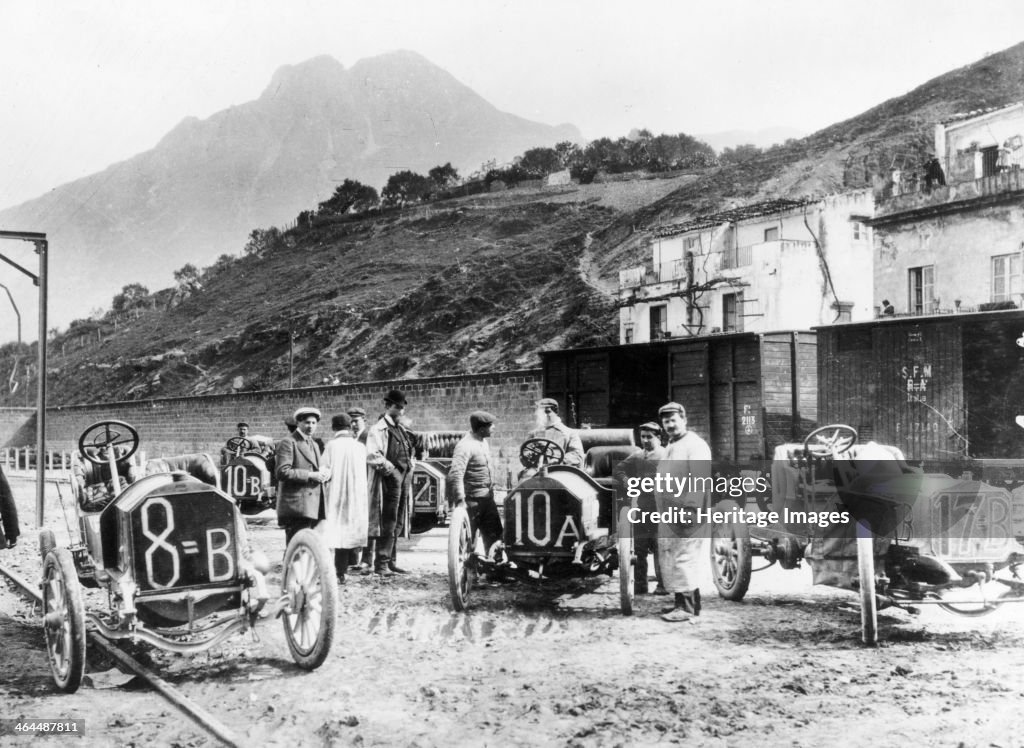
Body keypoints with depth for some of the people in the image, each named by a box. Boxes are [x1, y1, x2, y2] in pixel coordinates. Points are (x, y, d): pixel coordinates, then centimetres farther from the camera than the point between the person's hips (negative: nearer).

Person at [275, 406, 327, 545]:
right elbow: (282, 472, -15)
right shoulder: (288, 442, -4)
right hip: (296, 506, -8)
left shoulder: (314, 445, 24)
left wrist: (320, 475, 9)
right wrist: (309, 475, -16)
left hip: (314, 507, 9)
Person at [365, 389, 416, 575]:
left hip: (404, 479, 8)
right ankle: (381, 564, -4)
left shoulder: (401, 430, 19)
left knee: (396, 524, 11)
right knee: (388, 523, -8)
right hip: (389, 480, -8)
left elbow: (409, 452, 30)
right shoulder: (378, 429, -7)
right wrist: (390, 468, -15)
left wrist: (411, 466, 13)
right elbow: (372, 456, -17)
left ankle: (390, 562, 18)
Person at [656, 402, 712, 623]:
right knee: (668, 558, 12)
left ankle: (687, 607, -6)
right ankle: (682, 602, 21)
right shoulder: (670, 446, 22)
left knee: (684, 559, -9)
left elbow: (699, 480, -19)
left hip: (686, 512, -10)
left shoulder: (695, 445, -9)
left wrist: (690, 509, -25)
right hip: (668, 513, 10)